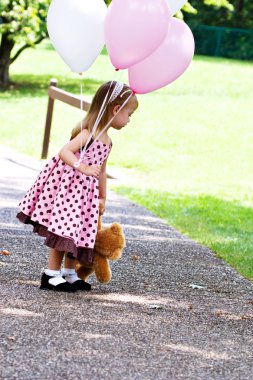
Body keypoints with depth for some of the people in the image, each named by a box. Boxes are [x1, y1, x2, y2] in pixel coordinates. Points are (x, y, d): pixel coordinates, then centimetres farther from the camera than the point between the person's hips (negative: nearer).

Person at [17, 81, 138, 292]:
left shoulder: (106, 141, 11)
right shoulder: (88, 133, -16)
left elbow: (101, 172, 22)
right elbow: (64, 152, -27)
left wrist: (102, 198, 26)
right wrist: (83, 168, -38)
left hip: (85, 191, 9)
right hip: (67, 187, -9)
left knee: (77, 231, 13)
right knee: (64, 230, -6)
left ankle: (69, 274, 24)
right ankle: (52, 275, 1)